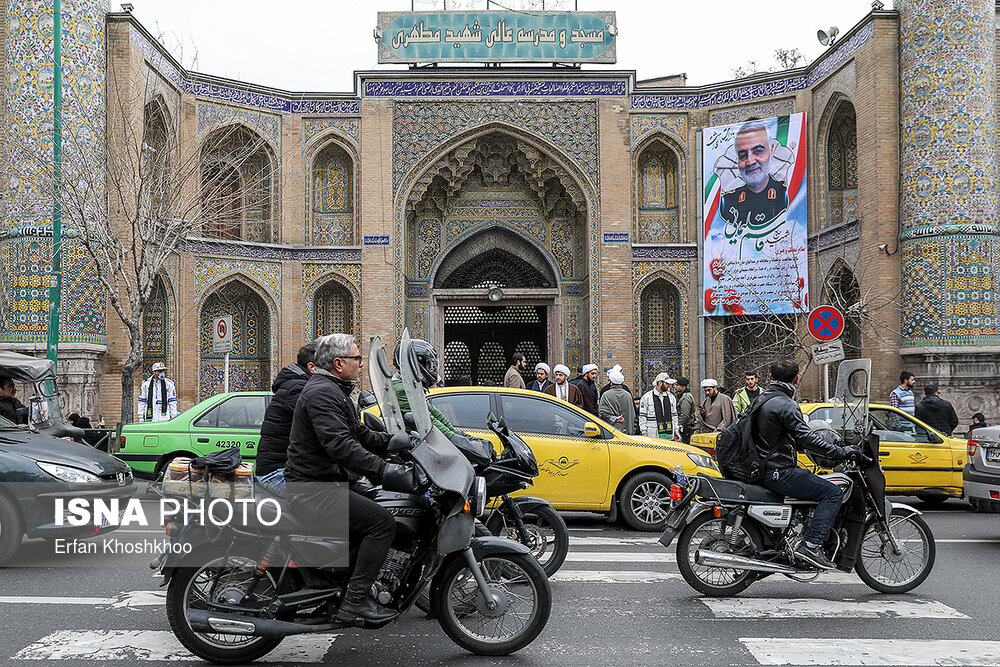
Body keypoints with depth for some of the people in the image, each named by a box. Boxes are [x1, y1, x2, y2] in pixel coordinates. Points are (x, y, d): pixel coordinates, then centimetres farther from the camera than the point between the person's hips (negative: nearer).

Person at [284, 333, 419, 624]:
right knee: (382, 521, -19)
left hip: (322, 485, 11)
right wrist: (384, 470, -34)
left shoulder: (333, 391, 20)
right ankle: (354, 602, -18)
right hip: (314, 490, -11)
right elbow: (340, 446, -29)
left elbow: (361, 435, 21)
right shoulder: (322, 393, -16)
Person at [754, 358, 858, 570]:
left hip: (764, 468, 10)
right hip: (779, 473, -10)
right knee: (833, 493, -12)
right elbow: (806, 439, -22)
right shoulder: (786, 405, -16)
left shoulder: (762, 399, 13)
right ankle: (810, 545, -20)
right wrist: (841, 452, -16)